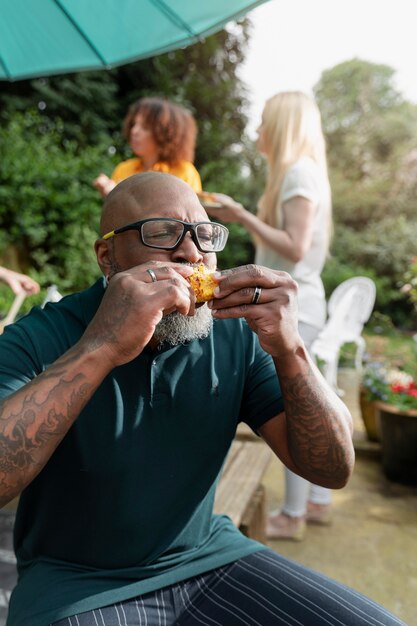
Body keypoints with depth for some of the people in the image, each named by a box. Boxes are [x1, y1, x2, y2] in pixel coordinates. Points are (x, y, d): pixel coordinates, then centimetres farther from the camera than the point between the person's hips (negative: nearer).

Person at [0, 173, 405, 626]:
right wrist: (101, 349, -37)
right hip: (78, 587, -2)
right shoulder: (39, 341, -16)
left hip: (209, 557, 3)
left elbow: (332, 470, -10)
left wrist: (288, 351, -26)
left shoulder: (236, 336, -7)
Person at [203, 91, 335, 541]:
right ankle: (318, 501, 28)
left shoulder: (298, 171, -12)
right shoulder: (299, 171, 17)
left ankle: (293, 516, 12)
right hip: (295, 304, 10)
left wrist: (243, 217, -17)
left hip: (292, 309, -10)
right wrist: (246, 219, 14)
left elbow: (295, 248, -19)